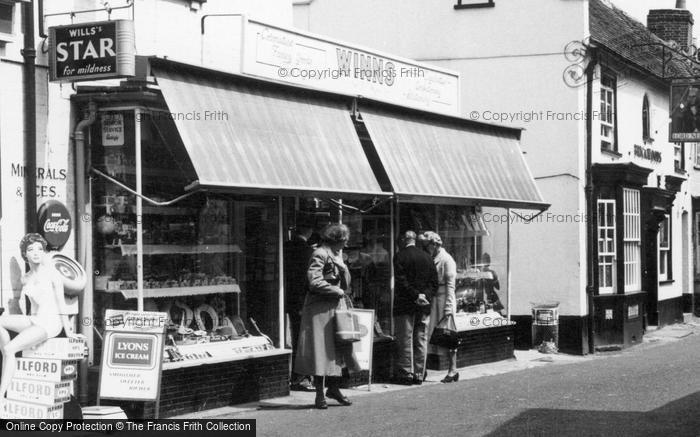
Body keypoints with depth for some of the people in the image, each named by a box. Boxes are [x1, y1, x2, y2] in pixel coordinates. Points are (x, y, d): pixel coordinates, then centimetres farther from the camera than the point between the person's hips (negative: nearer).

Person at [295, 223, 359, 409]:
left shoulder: (337, 255, 16)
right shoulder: (320, 254, -12)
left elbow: (345, 282, 20)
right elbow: (314, 282, -22)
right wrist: (337, 291, -14)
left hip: (337, 306, 8)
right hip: (321, 308, -8)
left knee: (338, 348, 7)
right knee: (321, 350, -4)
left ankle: (333, 387, 17)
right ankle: (319, 393, 2)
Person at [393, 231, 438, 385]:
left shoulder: (400, 257, -7)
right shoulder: (427, 257, 8)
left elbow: (401, 281, -15)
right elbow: (434, 281, 5)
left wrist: (416, 295, -13)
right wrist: (426, 296, -2)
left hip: (405, 306, -4)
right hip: (424, 308, 4)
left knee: (405, 341, 2)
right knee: (421, 341, 8)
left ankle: (406, 374, 2)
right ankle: (419, 374, 11)